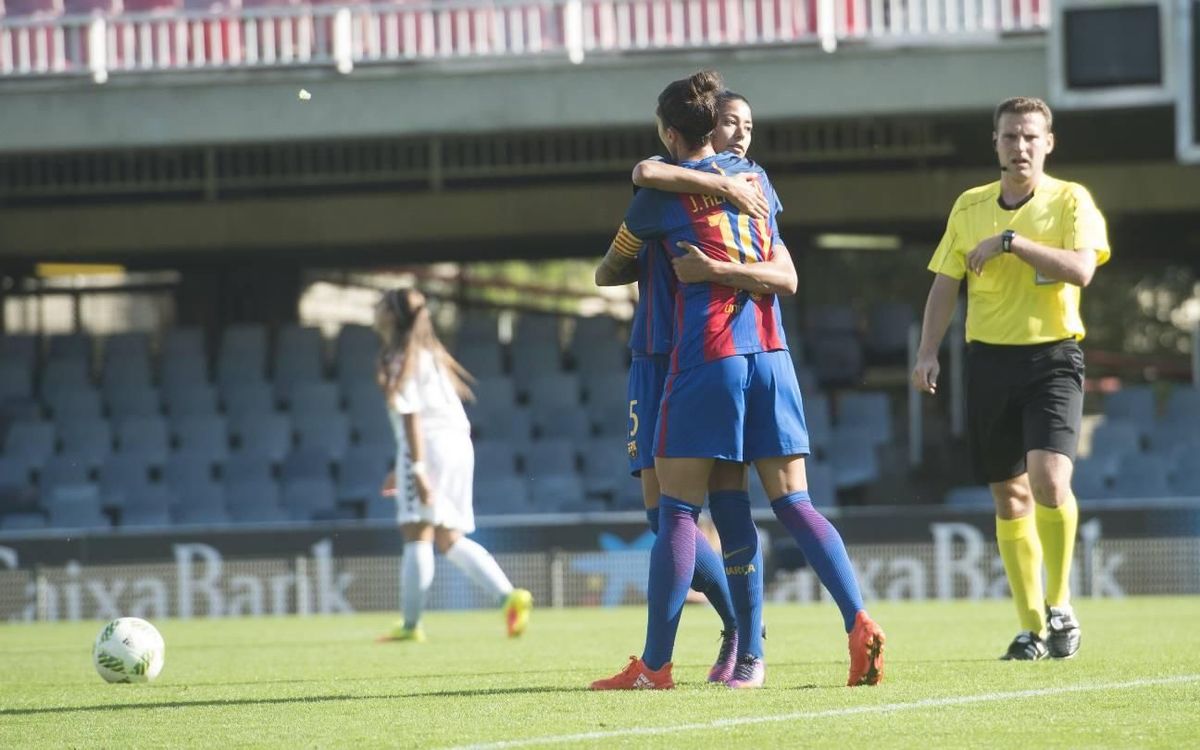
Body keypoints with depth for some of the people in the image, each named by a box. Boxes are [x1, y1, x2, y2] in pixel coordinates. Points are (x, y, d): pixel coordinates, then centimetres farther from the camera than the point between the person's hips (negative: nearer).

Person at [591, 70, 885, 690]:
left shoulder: (661, 192, 1)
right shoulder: (755, 178, 15)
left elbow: (608, 273, 15)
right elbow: (787, 277, 13)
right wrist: (720, 267, 2)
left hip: (705, 358, -5)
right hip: (770, 353, 5)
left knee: (677, 509, -2)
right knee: (794, 505, 4)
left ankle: (654, 665, -4)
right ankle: (861, 626, -12)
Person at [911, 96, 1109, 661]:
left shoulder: (1070, 201, -1)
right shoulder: (969, 207, 10)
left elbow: (1080, 269, -17)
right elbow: (945, 285, 14)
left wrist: (1011, 241, -18)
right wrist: (928, 352, 4)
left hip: (1052, 356, -4)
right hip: (989, 360, 4)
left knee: (1049, 477, -23)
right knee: (1009, 497, 5)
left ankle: (1060, 606, -5)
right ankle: (1033, 628, 13)